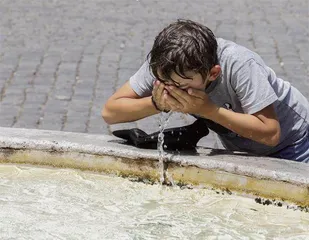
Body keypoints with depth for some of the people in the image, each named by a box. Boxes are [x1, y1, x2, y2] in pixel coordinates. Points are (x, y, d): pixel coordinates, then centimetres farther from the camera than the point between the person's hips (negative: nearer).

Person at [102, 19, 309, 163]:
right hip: (241, 150, 4)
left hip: (290, 145, -4)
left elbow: (270, 133, -37)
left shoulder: (239, 66, -37)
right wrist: (156, 104, -39)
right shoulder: (162, 64, -24)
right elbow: (110, 112, -21)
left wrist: (208, 110, -42)